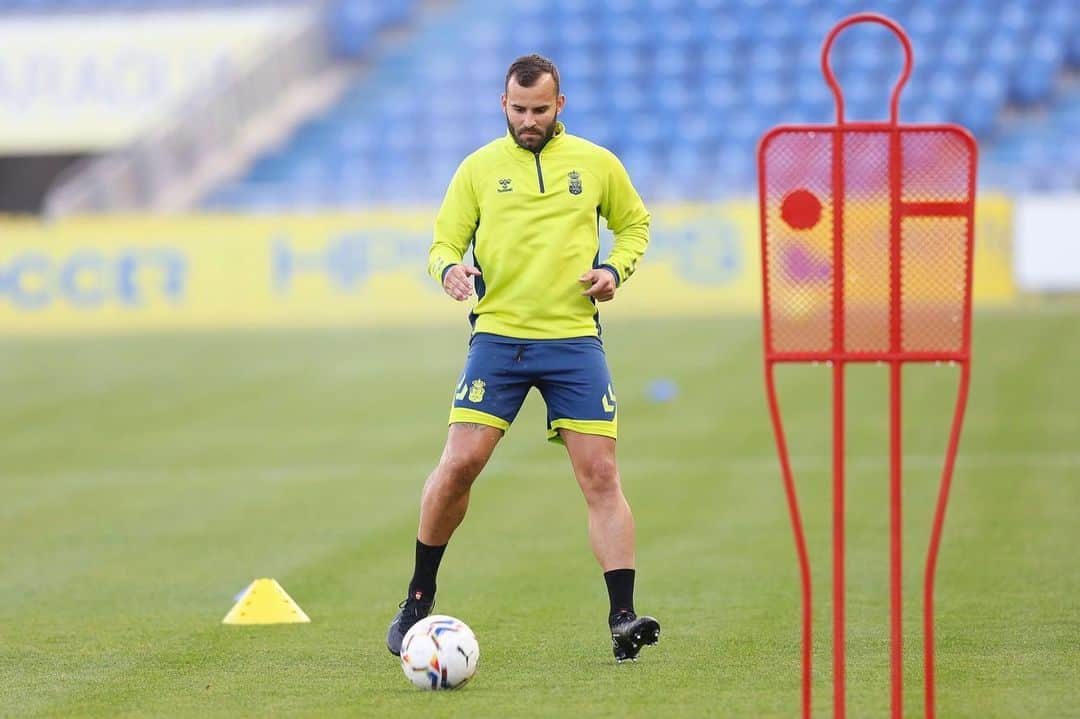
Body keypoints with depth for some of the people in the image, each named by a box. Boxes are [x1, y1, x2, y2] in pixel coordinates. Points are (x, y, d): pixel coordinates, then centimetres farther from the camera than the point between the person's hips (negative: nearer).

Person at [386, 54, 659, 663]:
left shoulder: (597, 164, 7)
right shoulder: (479, 168, 6)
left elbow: (635, 223, 20)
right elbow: (445, 241, 10)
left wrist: (616, 269, 1)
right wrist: (450, 269, -14)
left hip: (574, 339, 0)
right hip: (498, 337, 0)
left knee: (601, 475, -7)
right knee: (459, 464, -9)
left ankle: (623, 619, -7)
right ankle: (420, 598, 10)